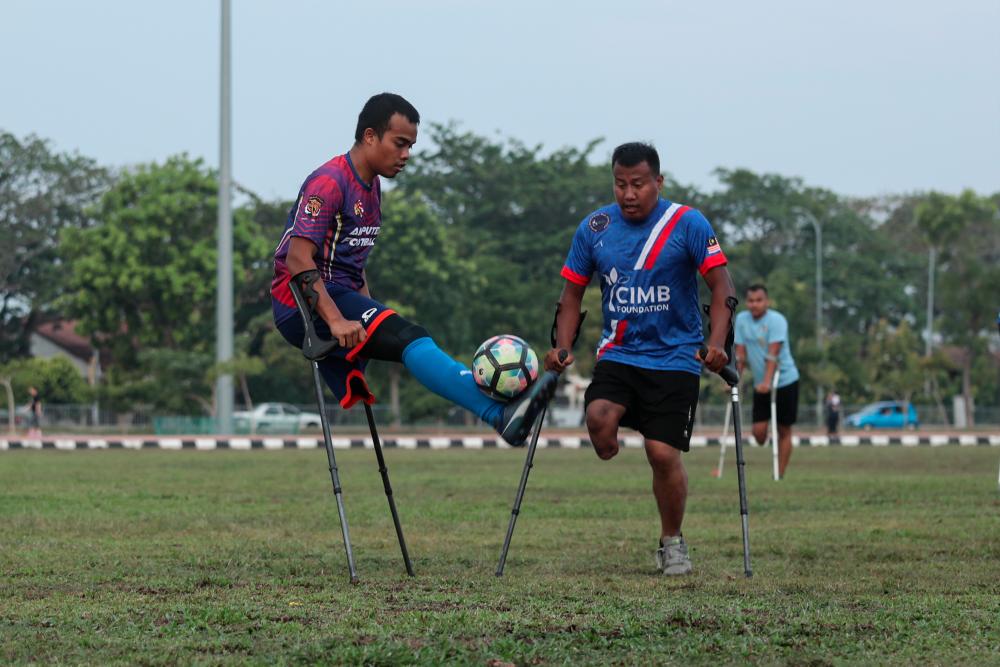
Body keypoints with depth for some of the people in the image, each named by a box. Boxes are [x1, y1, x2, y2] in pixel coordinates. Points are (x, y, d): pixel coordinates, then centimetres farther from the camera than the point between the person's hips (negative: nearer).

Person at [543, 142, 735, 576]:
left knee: (663, 453, -8)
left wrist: (716, 343, -22)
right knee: (598, 416, -28)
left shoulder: (687, 224, -8)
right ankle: (610, 458, 8)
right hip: (618, 354, 2)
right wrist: (562, 348, -1)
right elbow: (572, 292, 11)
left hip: (674, 357, -2)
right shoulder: (593, 228, 2)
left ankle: (672, 543, 14)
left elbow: (720, 284, -9)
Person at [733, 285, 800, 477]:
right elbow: (740, 354, 4)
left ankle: (780, 474, 4)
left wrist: (767, 382, -34)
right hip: (760, 384, 4)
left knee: (784, 430, 0)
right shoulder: (741, 319, 2)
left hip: (785, 381, -4)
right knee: (758, 430, -7)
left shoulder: (777, 320, -15)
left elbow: (773, 354, -25)